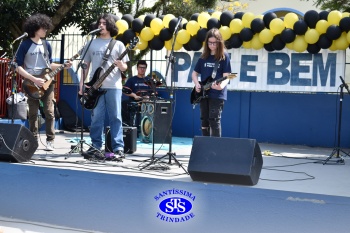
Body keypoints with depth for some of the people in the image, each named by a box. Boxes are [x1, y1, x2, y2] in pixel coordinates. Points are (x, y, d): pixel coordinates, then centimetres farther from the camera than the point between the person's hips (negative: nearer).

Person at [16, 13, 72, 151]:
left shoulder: (46, 45, 10)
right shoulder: (25, 45, -4)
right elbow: (18, 67, -7)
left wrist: (63, 66, 1)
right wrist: (34, 79, -16)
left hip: (47, 82, 3)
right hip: (32, 83, -3)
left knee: (49, 112, -2)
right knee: (33, 113, 3)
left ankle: (50, 141, 3)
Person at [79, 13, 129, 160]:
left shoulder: (118, 44, 7)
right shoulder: (92, 43, 13)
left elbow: (124, 67, 5)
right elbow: (86, 65, 14)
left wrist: (121, 65, -18)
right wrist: (81, 84, 6)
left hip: (113, 86, -2)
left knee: (116, 117, -3)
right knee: (96, 118, 3)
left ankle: (118, 149, -2)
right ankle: (95, 147, 10)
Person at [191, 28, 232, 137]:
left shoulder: (224, 56, -3)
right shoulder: (204, 56, 10)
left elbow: (226, 76, -9)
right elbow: (194, 73, 17)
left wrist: (221, 86, -30)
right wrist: (196, 84, -3)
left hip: (217, 94, -5)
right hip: (203, 93, 5)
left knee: (214, 120, -10)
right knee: (204, 120, 9)